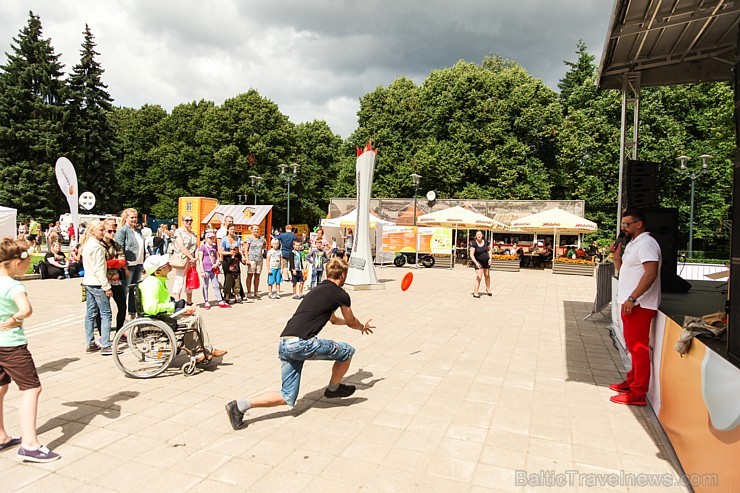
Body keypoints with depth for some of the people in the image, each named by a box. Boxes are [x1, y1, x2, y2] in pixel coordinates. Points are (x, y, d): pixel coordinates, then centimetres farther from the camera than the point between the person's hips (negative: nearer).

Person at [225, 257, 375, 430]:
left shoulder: (319, 289, 25)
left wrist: (357, 324, 60)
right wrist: (363, 327, 43)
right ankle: (333, 389, 29)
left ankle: (240, 405, 2)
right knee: (347, 352, 10)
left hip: (283, 344, 8)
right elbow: (352, 322, 20)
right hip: (301, 343, -8)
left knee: (287, 398, 13)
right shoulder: (341, 294, 1)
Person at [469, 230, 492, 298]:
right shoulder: (474, 243, -21)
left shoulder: (485, 241, -8)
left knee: (487, 276, 18)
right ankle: (475, 293, -7)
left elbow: (489, 249, 9)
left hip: (486, 261, 5)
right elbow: (471, 255, -25)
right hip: (478, 262, -5)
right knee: (479, 277, -13)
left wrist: (490, 258, -3)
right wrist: (476, 263, -36)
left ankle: (488, 289, 40)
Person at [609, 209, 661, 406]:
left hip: (639, 305, -10)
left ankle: (638, 393, 0)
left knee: (638, 347, -5)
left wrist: (632, 298, -27)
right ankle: (632, 381, 31)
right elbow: (623, 270, 23)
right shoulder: (632, 244, 18)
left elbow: (650, 273, -24)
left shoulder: (646, 243, -13)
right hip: (630, 304, 10)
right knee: (633, 346, 18)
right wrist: (616, 255, 6)